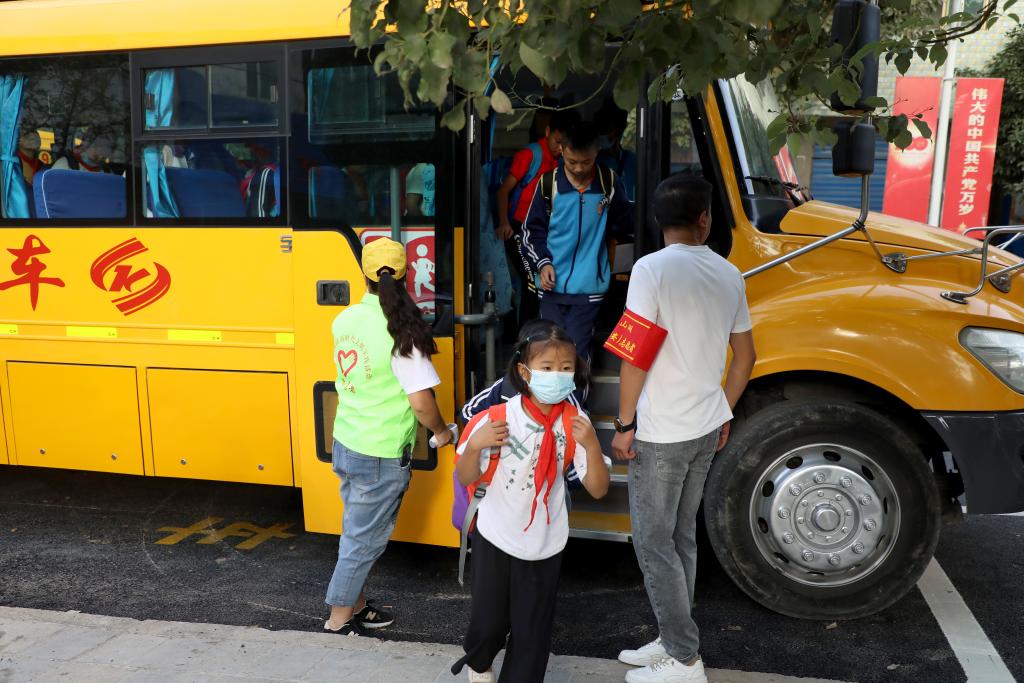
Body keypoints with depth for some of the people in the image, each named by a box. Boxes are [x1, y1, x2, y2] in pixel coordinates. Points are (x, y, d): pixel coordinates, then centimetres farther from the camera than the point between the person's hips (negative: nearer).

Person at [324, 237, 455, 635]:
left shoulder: (345, 320, -2)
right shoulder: (402, 332, -21)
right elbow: (421, 401, -19)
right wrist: (441, 432, -4)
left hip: (345, 444, 7)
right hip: (382, 457, -6)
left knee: (357, 530, 21)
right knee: (365, 539, 10)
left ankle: (356, 605, 36)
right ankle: (339, 619, 24)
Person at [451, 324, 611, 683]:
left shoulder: (575, 423, -12)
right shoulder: (499, 418, -17)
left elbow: (597, 489, -12)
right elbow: (465, 480, -9)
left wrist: (591, 445, -29)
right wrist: (475, 446, -29)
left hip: (544, 543, 1)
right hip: (495, 536, 0)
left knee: (531, 629, 10)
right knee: (488, 616, 15)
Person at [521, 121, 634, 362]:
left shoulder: (609, 182, 1)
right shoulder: (549, 183, 0)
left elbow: (626, 224, 12)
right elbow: (532, 229, 6)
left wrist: (607, 216, -9)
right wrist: (542, 263, -6)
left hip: (589, 287, -1)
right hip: (553, 285, 1)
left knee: (578, 351, 0)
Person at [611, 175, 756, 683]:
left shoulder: (652, 269, -16)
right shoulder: (729, 274, 4)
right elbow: (744, 357, 11)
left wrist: (625, 424, -10)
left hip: (661, 433, -7)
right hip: (705, 428, 7)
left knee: (653, 543, 5)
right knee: (681, 537, 18)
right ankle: (673, 640, 30)